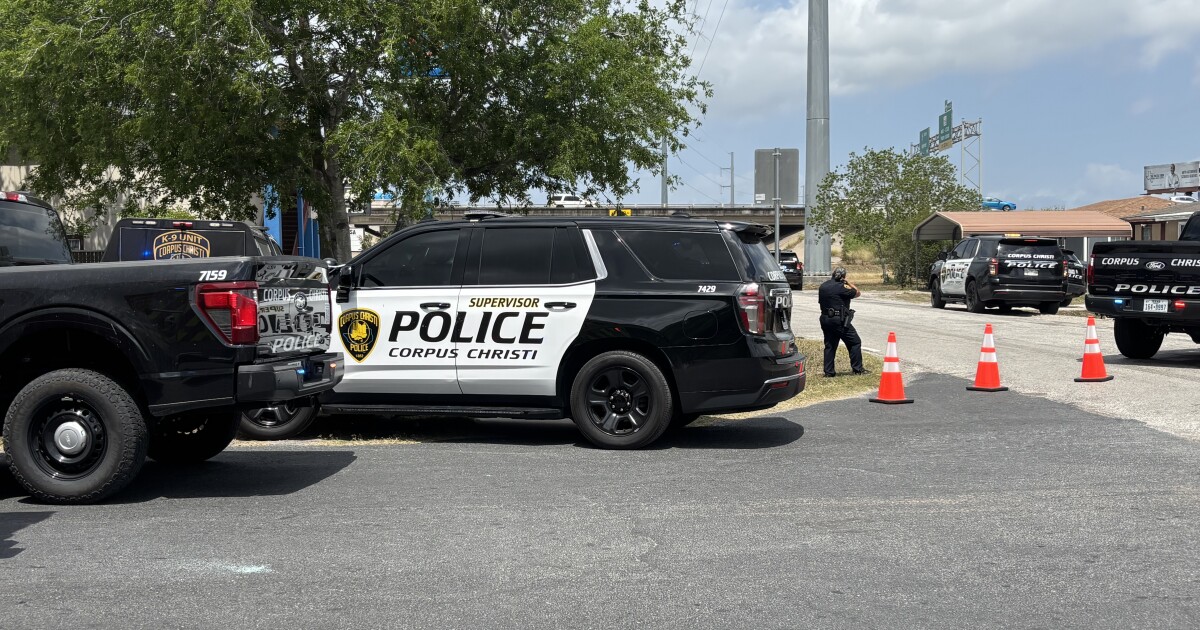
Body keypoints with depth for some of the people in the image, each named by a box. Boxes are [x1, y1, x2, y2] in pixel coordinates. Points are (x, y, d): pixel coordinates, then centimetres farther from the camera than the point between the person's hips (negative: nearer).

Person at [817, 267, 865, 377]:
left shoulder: (822, 286, 7)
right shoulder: (841, 287, -15)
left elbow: (819, 301, 19)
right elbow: (858, 293, -3)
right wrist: (849, 283, 5)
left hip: (825, 319, 7)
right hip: (839, 320, -7)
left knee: (830, 345, 13)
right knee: (855, 342, 4)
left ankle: (828, 371, 9)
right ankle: (857, 369, 5)